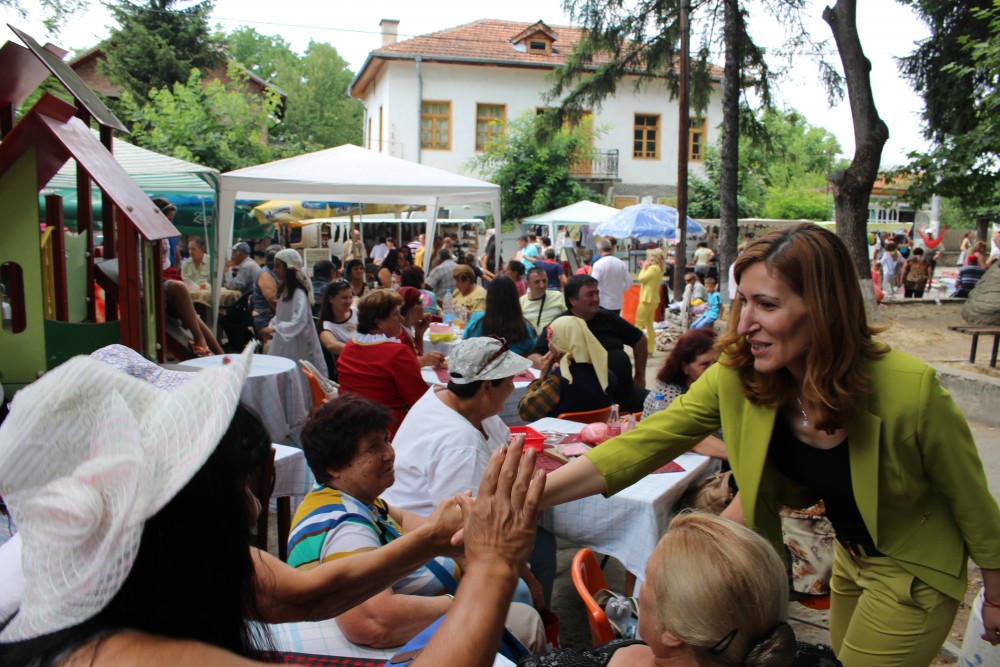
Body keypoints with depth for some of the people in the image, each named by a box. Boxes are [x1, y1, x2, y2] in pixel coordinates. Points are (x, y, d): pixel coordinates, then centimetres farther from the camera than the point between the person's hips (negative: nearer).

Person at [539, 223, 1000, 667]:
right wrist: (532, 495, -36)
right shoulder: (737, 376, -23)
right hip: (850, 553, 5)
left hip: (913, 570, -5)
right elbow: (644, 444, -25)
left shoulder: (909, 391, -34)